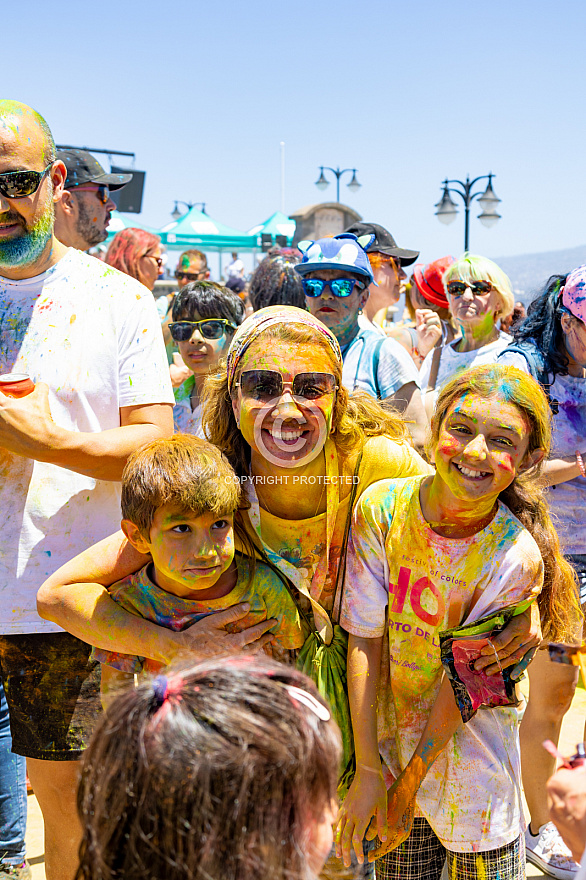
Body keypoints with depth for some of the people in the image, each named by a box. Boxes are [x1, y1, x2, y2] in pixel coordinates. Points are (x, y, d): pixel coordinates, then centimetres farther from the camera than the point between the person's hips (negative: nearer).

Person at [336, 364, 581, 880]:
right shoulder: (381, 508, -17)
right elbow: (364, 641, -15)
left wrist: (408, 788, -11)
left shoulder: (517, 558, -23)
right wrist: (367, 771, -13)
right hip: (391, 735, 2)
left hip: (471, 743, -2)